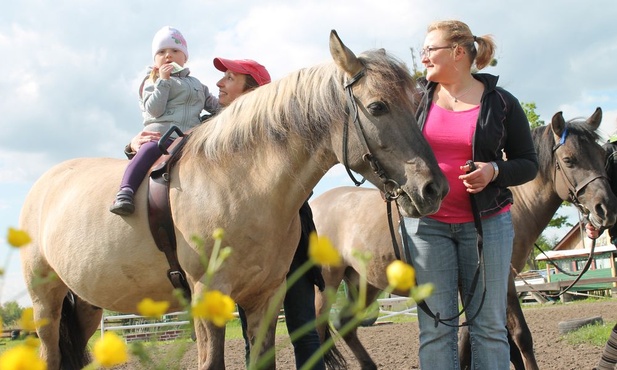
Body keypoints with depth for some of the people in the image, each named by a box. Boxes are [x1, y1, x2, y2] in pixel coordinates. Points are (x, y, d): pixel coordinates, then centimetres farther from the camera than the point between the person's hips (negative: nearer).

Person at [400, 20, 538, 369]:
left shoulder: (501, 103, 0)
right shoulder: (417, 98, 5)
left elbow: (529, 163, 3)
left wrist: (494, 171, -15)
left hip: (486, 222, -1)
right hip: (427, 222, 1)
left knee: (489, 325, 3)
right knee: (436, 326, 1)